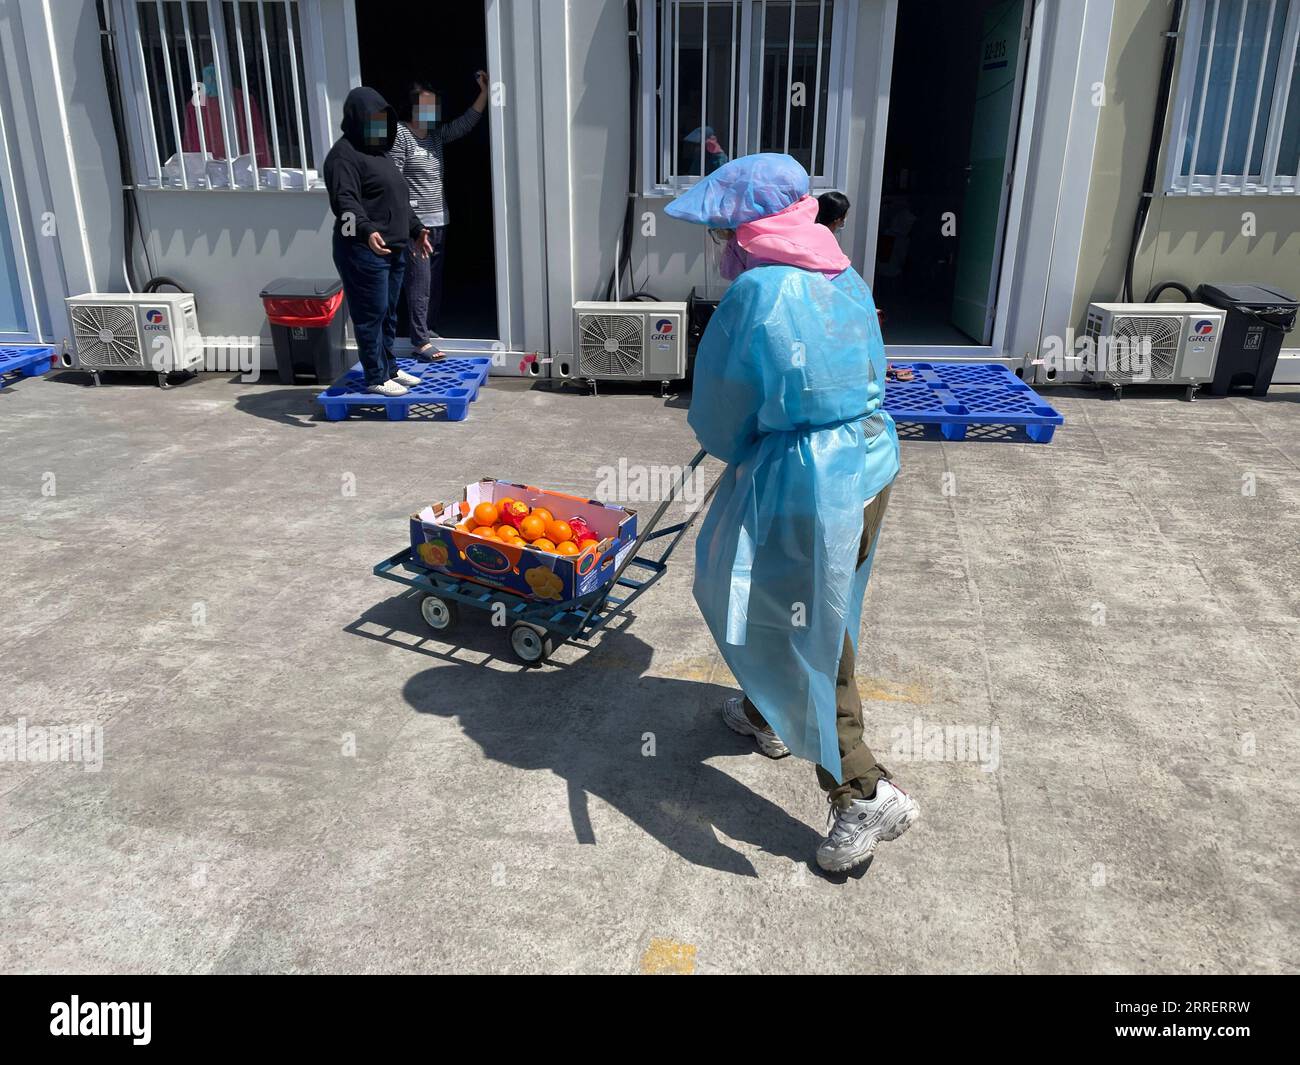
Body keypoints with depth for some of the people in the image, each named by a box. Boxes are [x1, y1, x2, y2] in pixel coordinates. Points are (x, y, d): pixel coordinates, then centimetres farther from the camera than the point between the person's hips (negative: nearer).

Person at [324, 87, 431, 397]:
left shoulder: (380, 152, 20)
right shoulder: (344, 154, -11)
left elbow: (398, 200, 30)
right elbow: (344, 200, -24)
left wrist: (415, 229, 32)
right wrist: (367, 230, -39)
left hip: (393, 249, 9)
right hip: (364, 251, -9)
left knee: (388, 314, 15)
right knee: (371, 314, -4)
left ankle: (389, 369, 26)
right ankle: (376, 378, 2)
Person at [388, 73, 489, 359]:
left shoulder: (437, 135, 12)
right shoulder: (400, 136, -10)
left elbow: (466, 123, 14)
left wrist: (484, 92, 3)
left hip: (438, 222, 8)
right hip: (415, 224, -8)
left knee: (435, 280, 15)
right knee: (419, 283, -7)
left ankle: (430, 329, 26)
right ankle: (420, 341, -4)